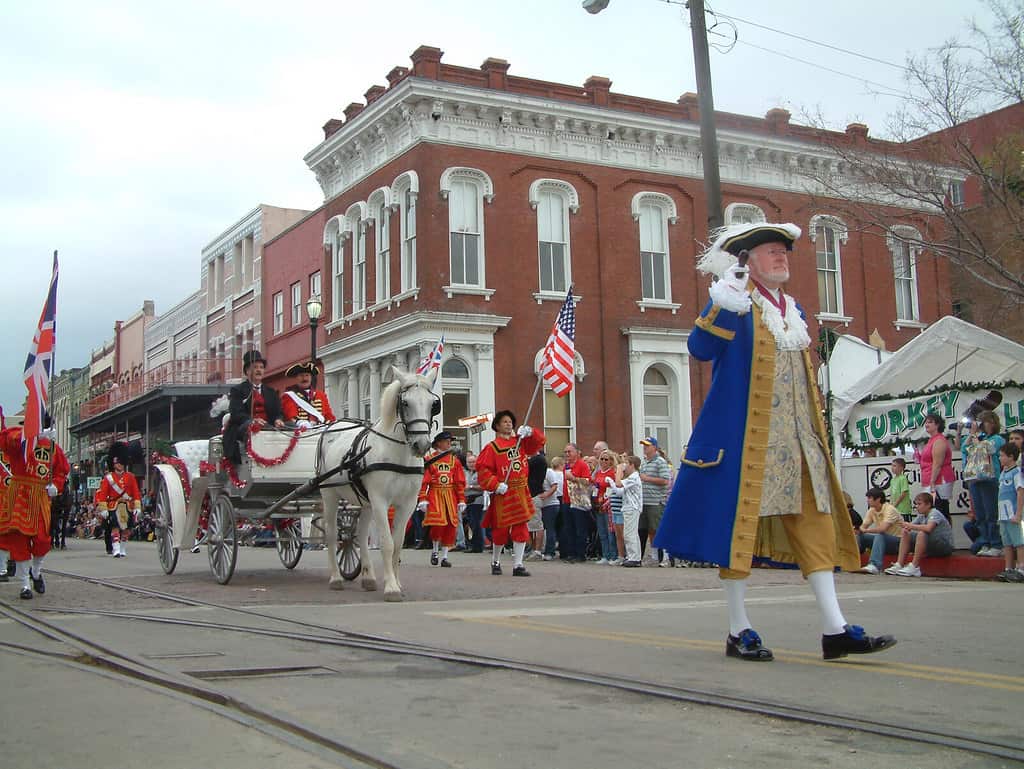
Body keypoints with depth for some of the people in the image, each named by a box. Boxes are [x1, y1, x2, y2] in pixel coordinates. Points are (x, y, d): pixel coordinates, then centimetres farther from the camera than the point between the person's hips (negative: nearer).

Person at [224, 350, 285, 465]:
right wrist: (252, 421, -21)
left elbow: (277, 412, 18)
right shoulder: (237, 390, 15)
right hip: (243, 429, -4)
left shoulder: (271, 392, 29)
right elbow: (236, 413, -1)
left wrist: (277, 420, -8)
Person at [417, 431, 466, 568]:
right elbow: (423, 480, -4)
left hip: (451, 496, 3)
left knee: (450, 526, 1)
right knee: (437, 524, -13)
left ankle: (444, 556, 11)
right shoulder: (429, 459, 1)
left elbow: (460, 481, 9)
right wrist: (422, 499, -12)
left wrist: (461, 500, 3)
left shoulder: (454, 459, 10)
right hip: (435, 496, -3)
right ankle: (435, 550, 12)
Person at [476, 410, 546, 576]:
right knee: (501, 530, 5)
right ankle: (496, 561, 27)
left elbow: (540, 442, 9)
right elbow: (482, 469, -12)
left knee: (521, 529, 0)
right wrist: (496, 485, -18)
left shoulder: (520, 441, 9)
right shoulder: (492, 447, -8)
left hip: (521, 493, 4)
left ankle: (517, 565, 4)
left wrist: (530, 432, -9)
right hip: (503, 494, -4)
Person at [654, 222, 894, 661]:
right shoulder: (736, 301, -3)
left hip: (796, 437, 7)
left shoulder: (793, 310, 18)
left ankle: (835, 630, 5)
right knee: (740, 521, -2)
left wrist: (816, 431, 22)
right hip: (745, 435, -7)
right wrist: (723, 304, -31)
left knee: (815, 522, 3)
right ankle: (739, 632, 8)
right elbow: (700, 349, -18)